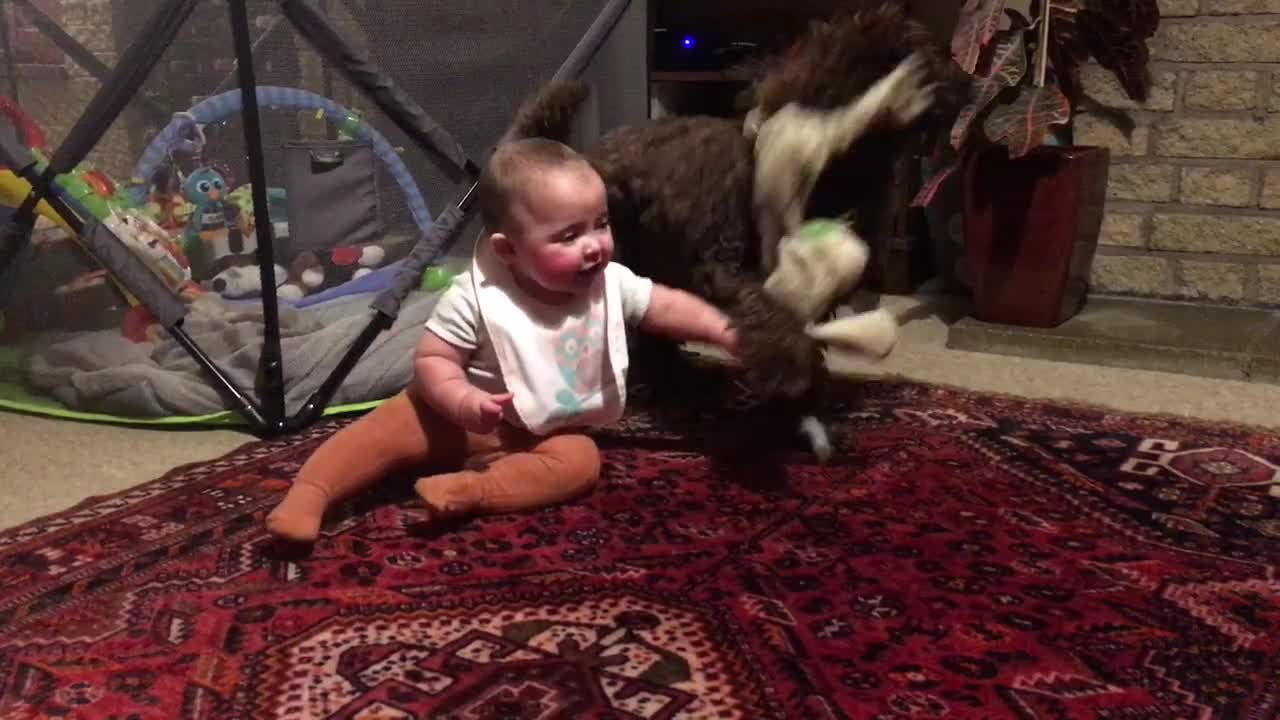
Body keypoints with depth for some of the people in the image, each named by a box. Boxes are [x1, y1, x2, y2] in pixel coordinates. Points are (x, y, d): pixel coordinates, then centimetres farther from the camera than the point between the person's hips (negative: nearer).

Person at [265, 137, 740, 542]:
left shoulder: (612, 284, -13)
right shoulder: (476, 296, -23)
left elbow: (667, 307, -1)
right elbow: (432, 360, -19)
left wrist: (725, 333, -13)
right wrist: (463, 401, -37)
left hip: (547, 432, 2)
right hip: (457, 417, -2)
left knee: (580, 460, -27)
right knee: (391, 426, -20)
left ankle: (471, 490, -37)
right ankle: (309, 493, -21)